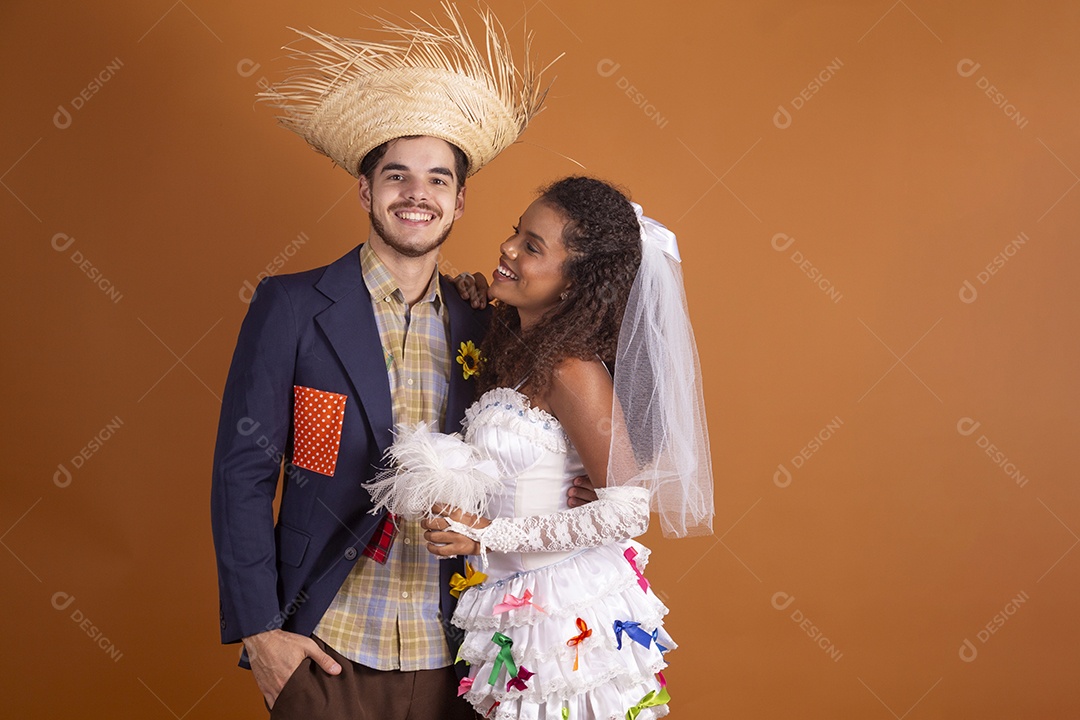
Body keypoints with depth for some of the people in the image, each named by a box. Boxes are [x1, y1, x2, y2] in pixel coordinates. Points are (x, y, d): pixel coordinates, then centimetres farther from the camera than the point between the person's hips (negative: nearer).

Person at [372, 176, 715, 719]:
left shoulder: (572, 372, -20)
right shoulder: (519, 349, 4)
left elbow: (629, 508, -20)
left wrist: (491, 534, -18)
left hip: (570, 617, -8)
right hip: (520, 610, 8)